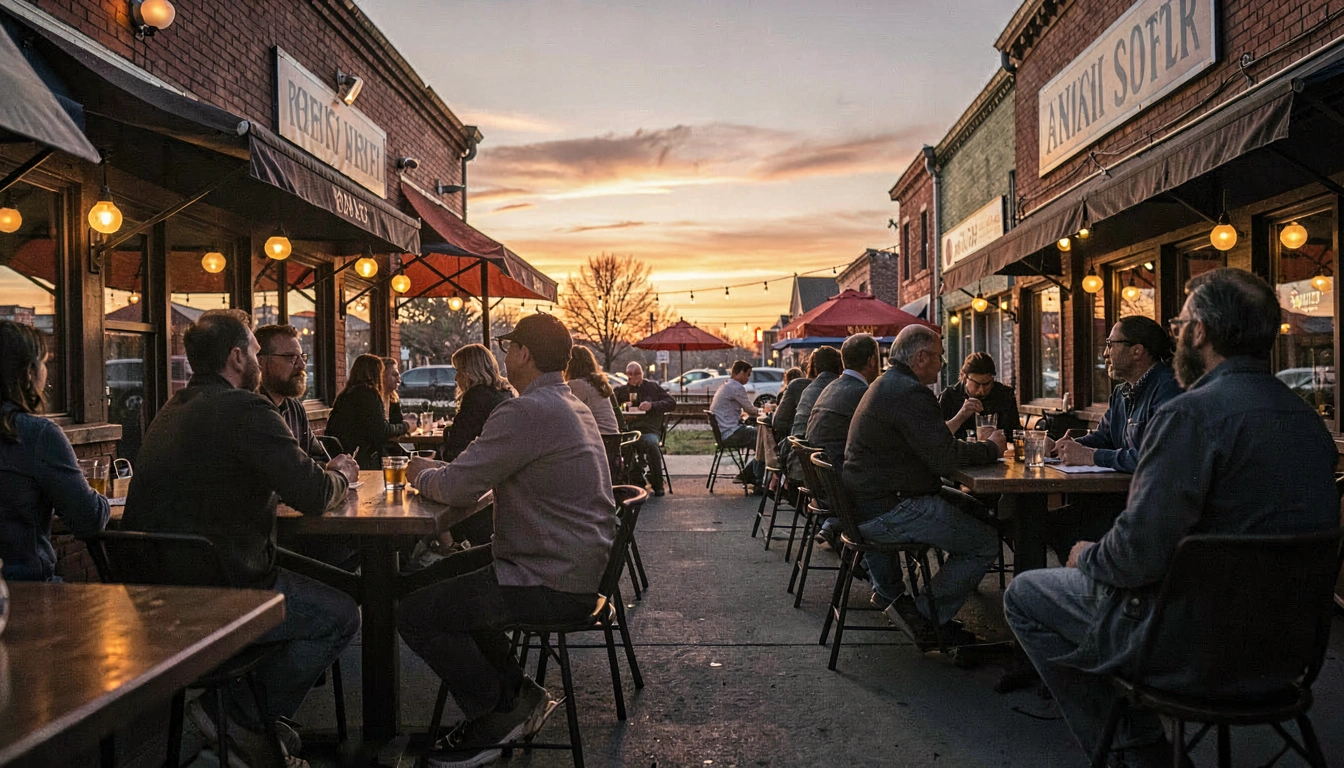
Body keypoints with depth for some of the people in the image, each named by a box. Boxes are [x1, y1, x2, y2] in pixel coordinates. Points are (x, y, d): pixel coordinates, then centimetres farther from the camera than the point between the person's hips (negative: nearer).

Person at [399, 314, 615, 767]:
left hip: (553, 581, -11)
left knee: (415, 616, -7)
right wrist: (439, 471, 11)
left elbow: (458, 488, -20)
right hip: (574, 560, 11)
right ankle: (515, 693, 24)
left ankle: (497, 717, 11)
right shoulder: (567, 404, 13)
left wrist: (422, 474, 2)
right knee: (444, 575, 23)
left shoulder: (527, 412, -22)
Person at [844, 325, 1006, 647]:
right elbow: (944, 457, -22)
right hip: (888, 511, -11)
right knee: (987, 544, -7)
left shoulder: (886, 385, 17)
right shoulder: (910, 393, -18)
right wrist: (991, 448, -4)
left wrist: (981, 447, 11)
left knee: (975, 509, 18)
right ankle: (924, 616, -2)